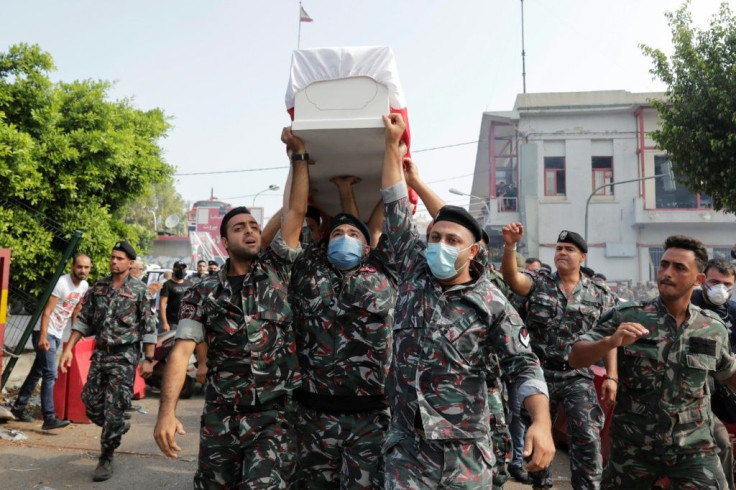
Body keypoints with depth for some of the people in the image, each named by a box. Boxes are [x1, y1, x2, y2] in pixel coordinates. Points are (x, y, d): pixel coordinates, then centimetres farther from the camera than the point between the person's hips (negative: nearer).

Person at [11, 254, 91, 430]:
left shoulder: (84, 286, 4)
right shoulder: (61, 283, -19)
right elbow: (47, 312, -21)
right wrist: (43, 337, -28)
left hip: (57, 335, 8)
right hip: (45, 333, -8)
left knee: (37, 372, 17)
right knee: (50, 374, -13)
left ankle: (19, 407, 31)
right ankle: (49, 418, -14)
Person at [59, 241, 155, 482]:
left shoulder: (139, 290, -6)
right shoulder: (98, 287, 7)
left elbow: (149, 328, -5)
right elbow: (83, 320, 10)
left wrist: (148, 359, -8)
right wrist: (68, 348, 2)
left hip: (125, 356, -5)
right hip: (100, 353, 5)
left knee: (113, 409, -4)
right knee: (92, 405, 10)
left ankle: (106, 459, 10)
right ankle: (118, 427, 39)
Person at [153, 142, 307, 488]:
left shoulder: (276, 271, 3)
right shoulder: (204, 293, 2)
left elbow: (296, 213, -2)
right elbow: (182, 351, -8)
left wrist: (299, 155, -2)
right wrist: (167, 411, -20)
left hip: (274, 414, -1)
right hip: (221, 415, 2)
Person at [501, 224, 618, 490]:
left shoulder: (600, 295, 3)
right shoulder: (538, 284, 0)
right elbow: (511, 276, -20)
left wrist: (611, 376, -3)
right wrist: (510, 246, -36)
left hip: (578, 376, 0)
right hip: (540, 373, 1)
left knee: (587, 438, -9)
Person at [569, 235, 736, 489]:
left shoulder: (713, 327, 0)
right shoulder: (626, 316, -10)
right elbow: (575, 358, -12)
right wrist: (610, 341, -30)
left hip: (694, 447, 2)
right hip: (632, 446, -1)